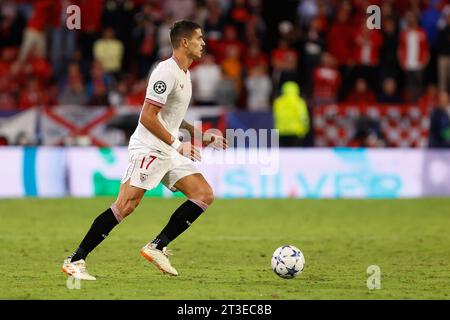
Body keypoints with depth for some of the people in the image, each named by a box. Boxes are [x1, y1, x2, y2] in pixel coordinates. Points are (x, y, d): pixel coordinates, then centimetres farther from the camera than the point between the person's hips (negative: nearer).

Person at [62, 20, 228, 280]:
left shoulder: (184, 73, 15)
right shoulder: (167, 72, -15)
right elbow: (148, 118, -21)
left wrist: (202, 136, 21)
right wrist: (178, 145, -20)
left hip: (170, 151, 9)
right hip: (148, 148, -9)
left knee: (204, 195, -1)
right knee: (126, 205, -15)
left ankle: (157, 248, 1)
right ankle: (75, 261, -10)